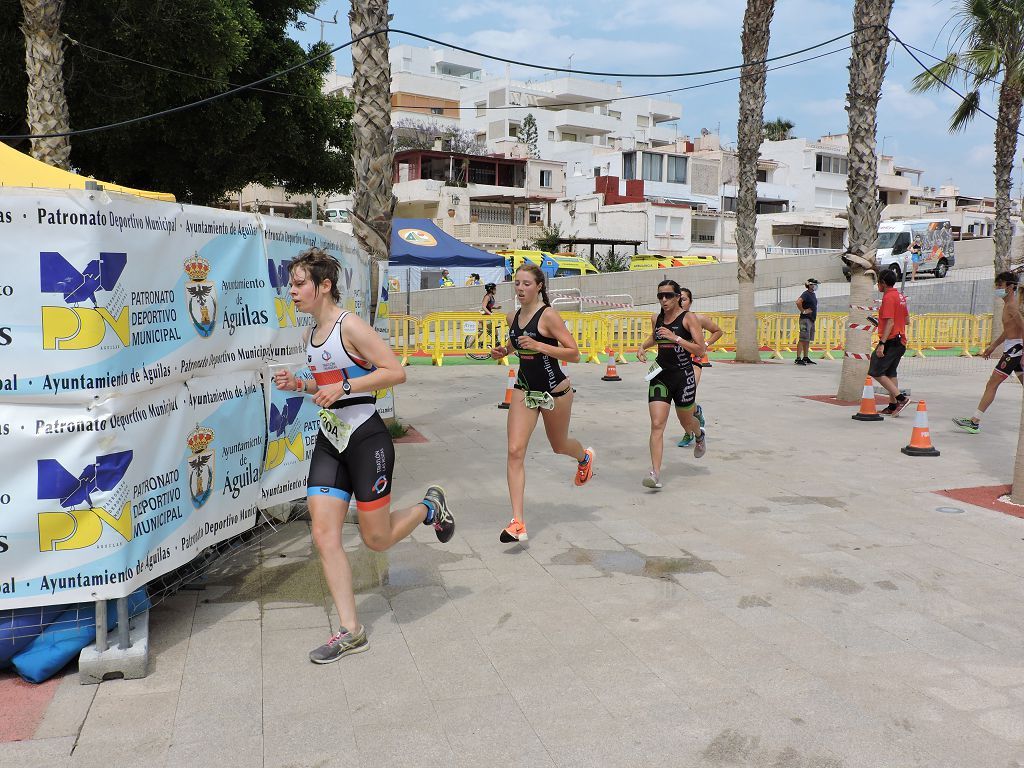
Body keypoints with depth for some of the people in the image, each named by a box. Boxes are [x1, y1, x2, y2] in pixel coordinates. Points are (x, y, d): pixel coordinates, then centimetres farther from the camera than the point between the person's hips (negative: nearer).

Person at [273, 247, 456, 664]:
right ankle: (350, 631, 7)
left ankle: (430, 507, 33)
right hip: (329, 441, 8)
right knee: (324, 535, -2)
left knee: (377, 539, 3)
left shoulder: (349, 325, -13)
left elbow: (395, 371, -18)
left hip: (365, 438, -8)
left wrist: (343, 388, -23)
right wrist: (300, 385, 5)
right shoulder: (311, 335, 11)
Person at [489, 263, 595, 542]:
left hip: (555, 390, -5)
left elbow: (574, 354, -21)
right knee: (515, 451, -11)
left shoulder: (548, 315, -17)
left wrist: (539, 346, -30)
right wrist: (504, 351, 3)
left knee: (559, 445, 18)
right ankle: (517, 522, -12)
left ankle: (585, 457, 58)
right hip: (524, 389, 5)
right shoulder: (513, 317, 3)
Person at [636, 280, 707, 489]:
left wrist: (675, 338, -24)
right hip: (660, 375, 3)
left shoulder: (689, 318, -9)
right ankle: (655, 473, -15)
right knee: (657, 425, -12)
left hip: (683, 376, -3)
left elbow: (701, 350, -15)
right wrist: (643, 346, 9)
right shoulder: (656, 319, 6)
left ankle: (700, 435, 55)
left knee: (686, 422, 18)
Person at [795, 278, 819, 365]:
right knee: (802, 339, -11)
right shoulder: (806, 294, -12)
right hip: (805, 319, -9)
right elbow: (798, 302, -29)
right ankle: (798, 359, -12)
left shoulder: (813, 294, 17)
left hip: (812, 319, 9)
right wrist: (803, 311, -19)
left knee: (808, 340, 12)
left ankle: (806, 358, 17)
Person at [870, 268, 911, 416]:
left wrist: (882, 343, -24)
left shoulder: (888, 297, -14)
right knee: (890, 373, 14)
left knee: (875, 372, -7)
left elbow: (890, 323, -21)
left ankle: (901, 398, -12)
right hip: (901, 341, 10)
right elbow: (906, 320, 21)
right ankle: (893, 406, 13)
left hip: (890, 341, -10)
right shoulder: (901, 296, 14)